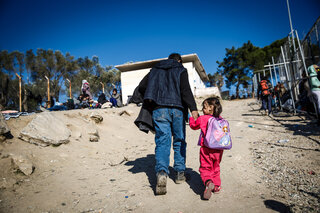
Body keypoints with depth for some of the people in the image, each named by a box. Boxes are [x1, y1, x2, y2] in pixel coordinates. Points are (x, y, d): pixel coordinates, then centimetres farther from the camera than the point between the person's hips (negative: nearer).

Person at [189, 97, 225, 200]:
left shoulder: (202, 119, -10)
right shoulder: (221, 119, 2)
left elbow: (194, 125, 7)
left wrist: (191, 118, 24)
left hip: (206, 149, -4)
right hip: (218, 149, 5)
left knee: (205, 168, 3)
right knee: (216, 168, 22)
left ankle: (208, 182, -22)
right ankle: (216, 186, 28)